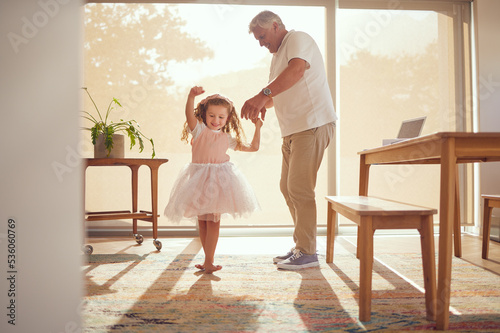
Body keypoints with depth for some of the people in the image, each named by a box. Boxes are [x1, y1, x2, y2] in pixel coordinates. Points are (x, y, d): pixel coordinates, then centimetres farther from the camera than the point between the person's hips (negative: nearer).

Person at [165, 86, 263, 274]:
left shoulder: (227, 138, 10)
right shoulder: (199, 130, 3)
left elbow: (253, 147, 16)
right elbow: (189, 114, -18)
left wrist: (257, 127, 9)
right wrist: (191, 96, -36)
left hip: (219, 181, 0)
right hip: (199, 180, 0)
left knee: (213, 221, -4)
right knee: (202, 221, 8)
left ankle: (209, 262, 4)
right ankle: (208, 260, 21)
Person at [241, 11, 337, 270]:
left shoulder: (298, 39, -5)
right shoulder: (278, 56, 24)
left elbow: (297, 70, -27)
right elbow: (278, 95, 26)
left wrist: (262, 94, -38)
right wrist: (262, 104, 4)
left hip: (313, 124, -10)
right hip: (292, 130, 10)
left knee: (299, 188, -11)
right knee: (287, 188, 11)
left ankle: (307, 252, 0)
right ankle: (301, 246, 22)